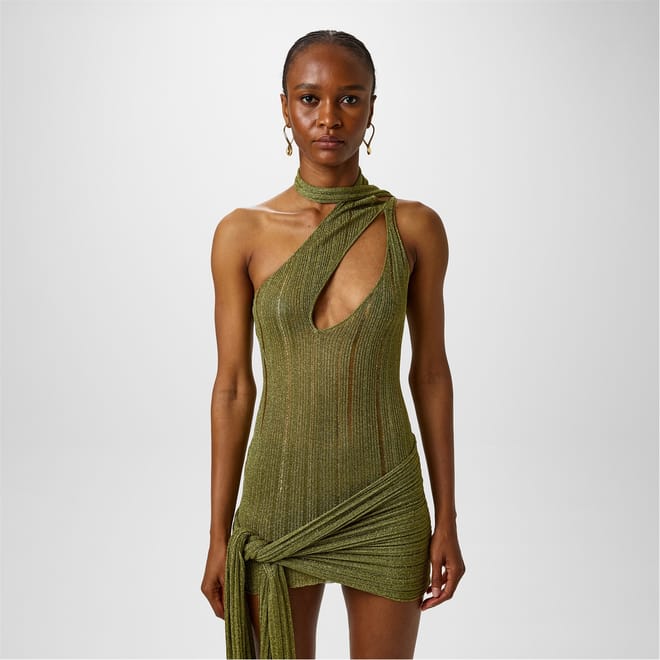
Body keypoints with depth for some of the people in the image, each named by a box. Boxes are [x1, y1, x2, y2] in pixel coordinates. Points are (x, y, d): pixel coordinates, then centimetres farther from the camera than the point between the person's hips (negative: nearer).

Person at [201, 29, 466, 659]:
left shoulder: (415, 228, -4)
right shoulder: (242, 234, -5)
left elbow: (431, 372, 1)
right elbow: (232, 387, -2)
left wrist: (446, 519, 1)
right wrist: (219, 536, 0)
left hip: (386, 507, 0)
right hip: (279, 501, 0)